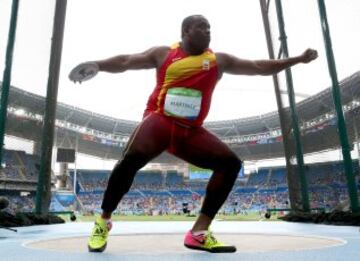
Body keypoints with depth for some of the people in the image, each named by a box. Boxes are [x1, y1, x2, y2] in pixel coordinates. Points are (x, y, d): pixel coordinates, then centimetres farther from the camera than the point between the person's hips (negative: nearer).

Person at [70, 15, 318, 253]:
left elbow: (259, 66, 15)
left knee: (231, 163, -11)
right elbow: (125, 61, 10)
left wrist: (298, 59, 15)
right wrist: (96, 64, -5)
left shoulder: (219, 60, 12)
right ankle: (104, 221, -6)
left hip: (191, 131, 4)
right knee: (131, 158, -30)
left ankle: (199, 232, -8)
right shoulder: (163, 53, 8)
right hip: (159, 121, -3)